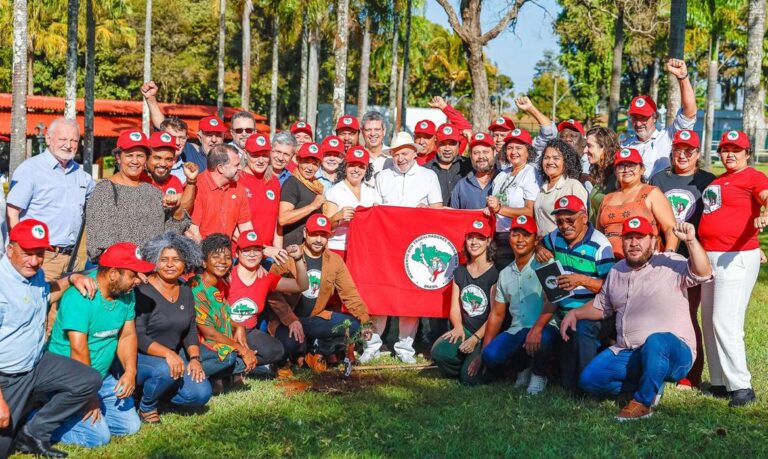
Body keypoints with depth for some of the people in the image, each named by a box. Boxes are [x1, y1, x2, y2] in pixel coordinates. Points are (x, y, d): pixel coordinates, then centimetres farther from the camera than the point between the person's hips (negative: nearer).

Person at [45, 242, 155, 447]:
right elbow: (79, 349, -25)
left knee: (130, 426, 5)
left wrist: (130, 371, -13)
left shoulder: (126, 294, 1)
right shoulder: (80, 296, -25)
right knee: (97, 436, -18)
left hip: (103, 375, 9)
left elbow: (127, 336, 4)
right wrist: (89, 395, -20)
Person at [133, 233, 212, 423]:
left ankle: (156, 389, 11)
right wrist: (167, 353, -32)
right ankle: (146, 406, -7)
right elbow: (137, 336, -19)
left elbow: (191, 331, 10)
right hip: (140, 357, -6)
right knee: (166, 369, -38)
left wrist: (194, 358, -8)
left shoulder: (185, 292, 7)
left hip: (174, 357, 6)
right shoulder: (143, 291, -14)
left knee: (201, 394, -14)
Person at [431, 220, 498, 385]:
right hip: (465, 331, 5)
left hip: (486, 334, -5)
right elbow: (455, 308, 9)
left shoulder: (495, 273, -7)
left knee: (469, 377, -23)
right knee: (438, 352, -25)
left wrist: (476, 338, -19)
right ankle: (465, 365, 5)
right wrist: (458, 326, -12)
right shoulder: (459, 272, 12)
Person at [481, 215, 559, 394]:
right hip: (516, 331, 5)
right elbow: (497, 314, 18)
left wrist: (537, 329, -32)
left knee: (544, 338, -39)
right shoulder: (505, 274, 16)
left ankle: (539, 374, -4)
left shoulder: (544, 266, -3)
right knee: (491, 356, -23)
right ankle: (522, 367, 11)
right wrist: (483, 351, 11)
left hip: (544, 328, -4)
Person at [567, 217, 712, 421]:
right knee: (588, 380, -10)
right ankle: (650, 385, 8)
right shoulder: (617, 271, 17)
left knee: (656, 341, -41)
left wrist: (691, 241, -35)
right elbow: (601, 305, 29)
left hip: (674, 352, -6)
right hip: (627, 354, 6)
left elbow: (703, 273, -22)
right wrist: (575, 313, 13)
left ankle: (643, 402, -20)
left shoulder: (670, 264, -3)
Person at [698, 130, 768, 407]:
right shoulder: (716, 182, 18)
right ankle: (720, 383, 18)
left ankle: (741, 386, -10)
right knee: (710, 322, 10)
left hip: (737, 257, -9)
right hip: (709, 256, 9)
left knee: (725, 322, -15)